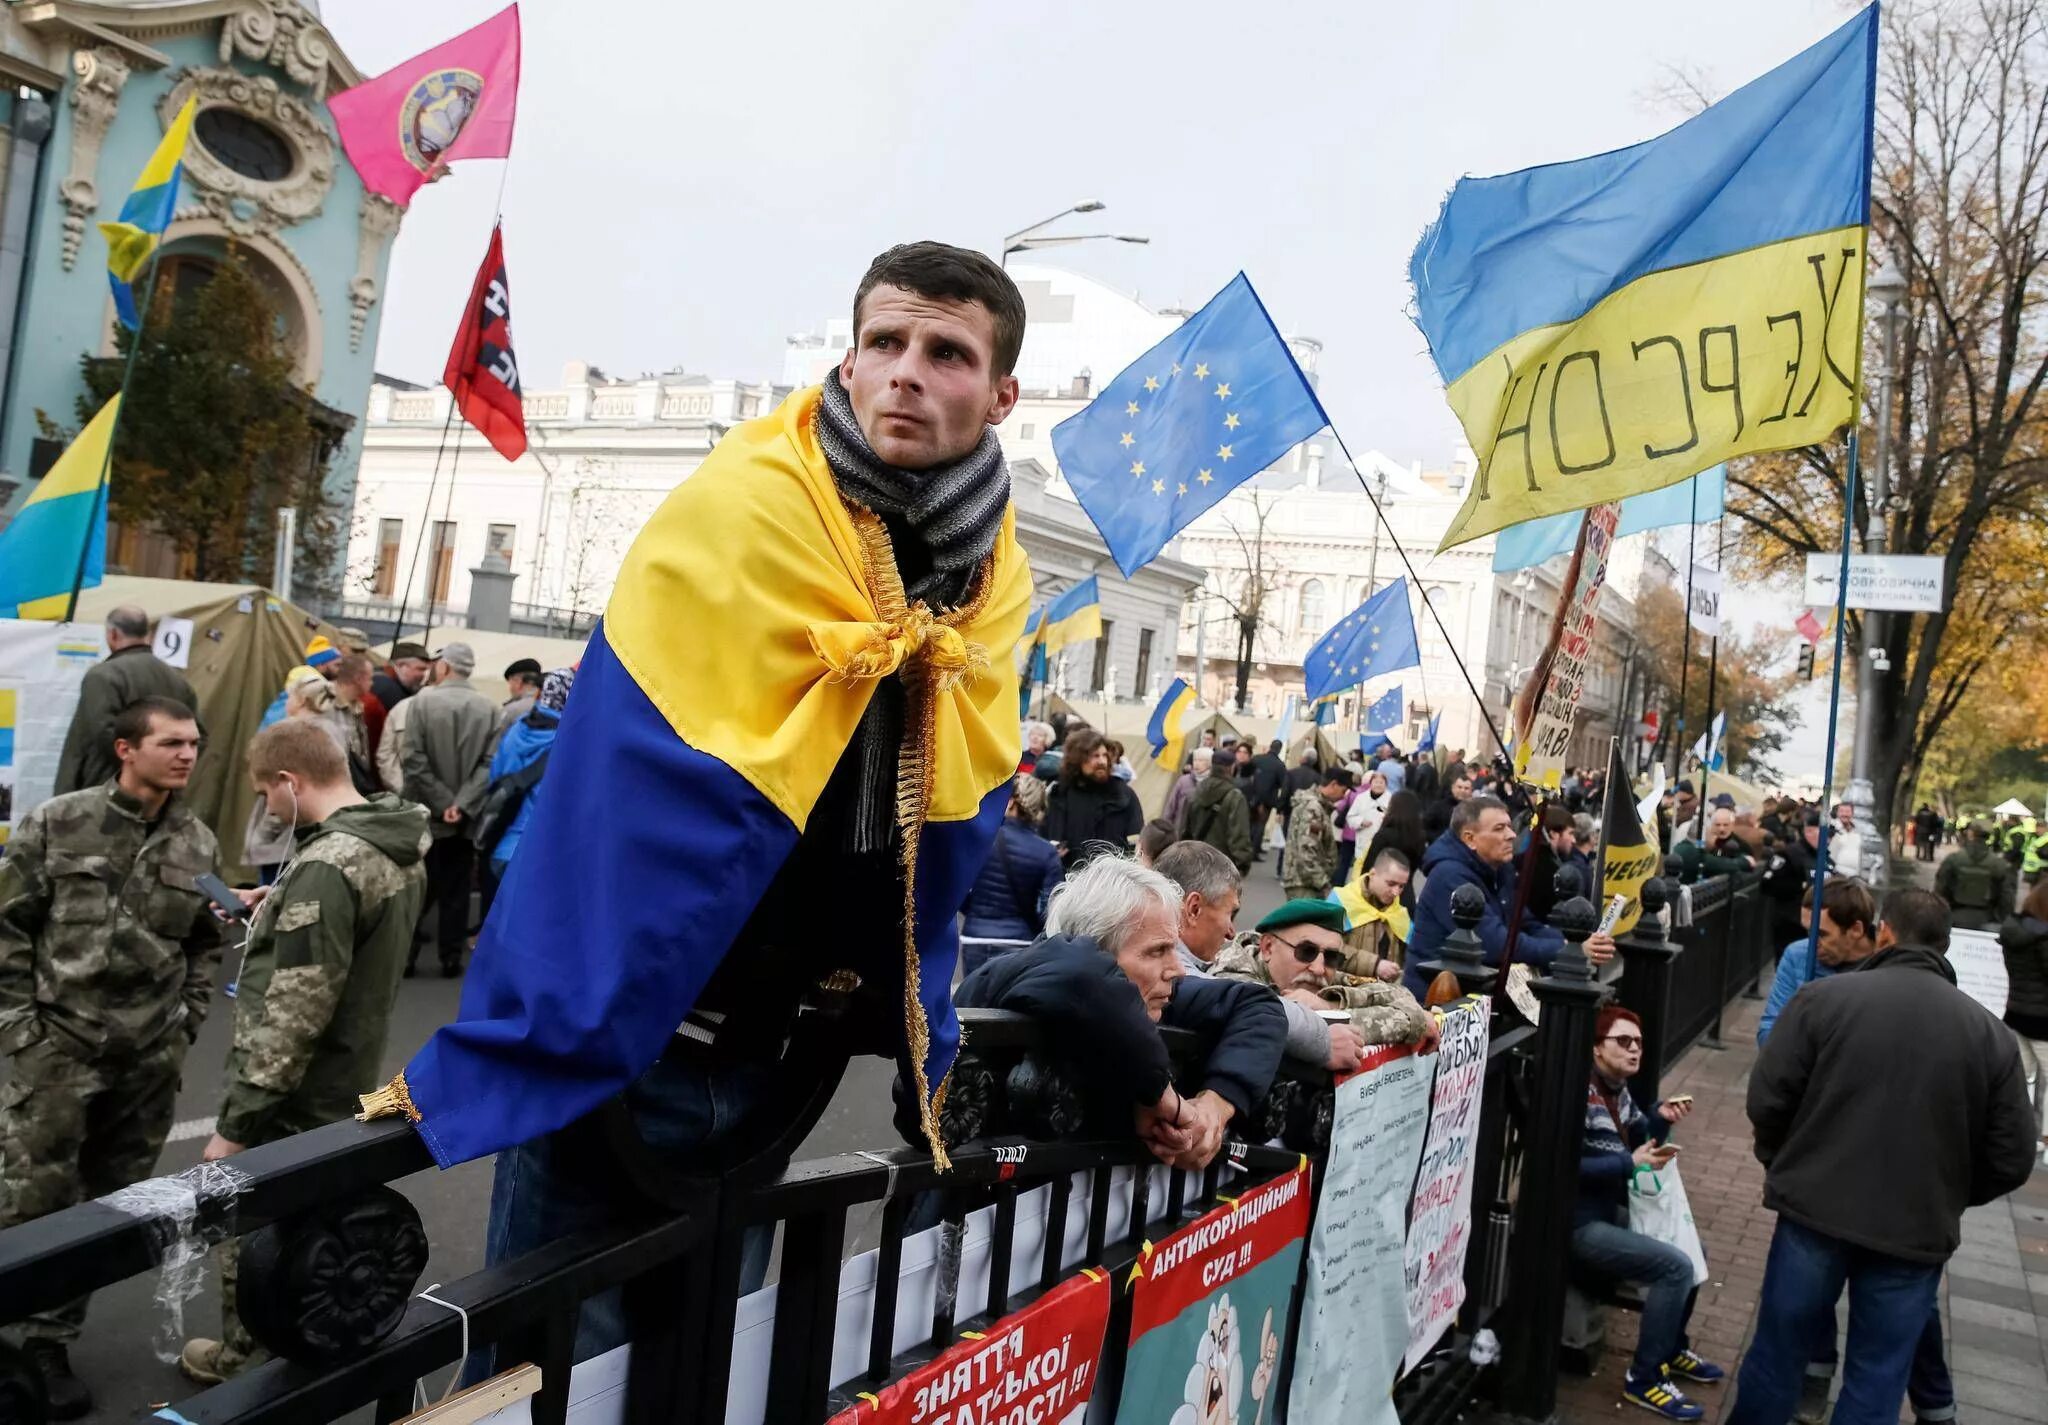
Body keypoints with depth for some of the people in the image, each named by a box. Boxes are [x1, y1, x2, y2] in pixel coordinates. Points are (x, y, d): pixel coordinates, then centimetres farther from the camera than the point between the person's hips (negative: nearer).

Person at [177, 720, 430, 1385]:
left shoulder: (326, 868, -27)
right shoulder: (402, 841, 0)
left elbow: (291, 1019, -27)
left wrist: (235, 1125, -21)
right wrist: (281, 908, 14)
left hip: (293, 1100, -8)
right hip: (349, 1078, 8)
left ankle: (246, 1361, 32)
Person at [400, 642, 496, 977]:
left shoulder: (423, 700, -9)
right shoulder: (488, 708, -3)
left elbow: (414, 759, -14)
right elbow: (490, 763, -10)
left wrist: (442, 803, -10)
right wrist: (462, 803, -11)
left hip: (427, 813, -1)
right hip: (465, 815, 1)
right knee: (456, 890, 9)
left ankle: (405, 954, 14)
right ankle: (451, 958, 12)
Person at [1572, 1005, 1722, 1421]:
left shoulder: (1618, 1091, 9)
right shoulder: (1580, 1093, -21)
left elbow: (1641, 1142, 15)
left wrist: (1661, 1118, -3)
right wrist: (1631, 1163, -27)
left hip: (1610, 1212, 10)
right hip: (1579, 1224, -10)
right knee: (1675, 1266, -19)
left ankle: (1671, 1348, 33)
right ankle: (1644, 1378, -7)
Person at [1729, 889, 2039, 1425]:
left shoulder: (1824, 997, -8)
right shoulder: (1991, 1033, -1)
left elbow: (1766, 1100, -8)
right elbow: (2012, 1159, 1)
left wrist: (1782, 1166, 11)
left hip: (1814, 1210, -1)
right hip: (1916, 1232, 2)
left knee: (1777, 1354, 14)